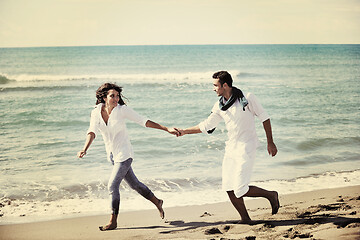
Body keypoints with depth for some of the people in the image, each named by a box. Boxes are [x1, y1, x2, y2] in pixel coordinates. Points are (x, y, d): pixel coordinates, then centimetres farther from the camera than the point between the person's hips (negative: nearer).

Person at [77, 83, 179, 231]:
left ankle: (113, 221, 3)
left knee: (112, 185, -11)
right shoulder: (96, 112, -4)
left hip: (124, 154, -5)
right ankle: (157, 202, 38)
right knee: (134, 184, 17)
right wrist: (85, 149, -36)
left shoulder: (122, 110, -13)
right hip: (112, 155, 5)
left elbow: (143, 121, -10)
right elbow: (92, 132, -17)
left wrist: (167, 129, -13)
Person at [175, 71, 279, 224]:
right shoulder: (219, 106, 4)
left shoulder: (247, 98, -12)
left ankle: (271, 195, 11)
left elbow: (264, 118, -5)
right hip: (231, 148, 6)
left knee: (241, 190, -12)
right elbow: (206, 126, 15)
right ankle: (245, 219, 17)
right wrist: (185, 131, 11)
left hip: (246, 148, -6)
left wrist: (270, 142, -5)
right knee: (229, 189, 2)